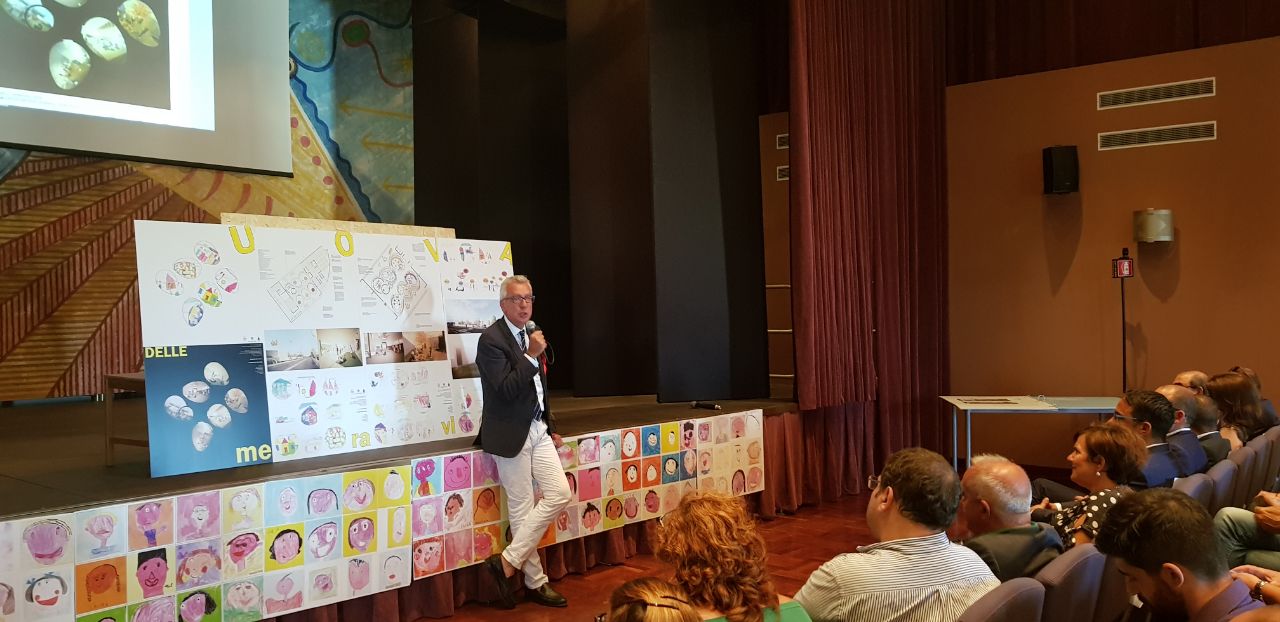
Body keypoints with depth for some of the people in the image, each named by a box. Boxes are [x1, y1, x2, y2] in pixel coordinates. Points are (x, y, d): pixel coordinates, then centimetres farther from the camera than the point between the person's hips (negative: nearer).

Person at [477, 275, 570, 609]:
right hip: (511, 434, -8)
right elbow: (506, 389, -23)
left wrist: (551, 427, 19)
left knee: (559, 494, 0)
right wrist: (531, 356, -24)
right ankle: (536, 582, 12)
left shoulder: (529, 337, 13)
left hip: (538, 430, 8)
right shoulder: (491, 339, -13)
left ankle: (510, 560, 8)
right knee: (522, 509, 0)